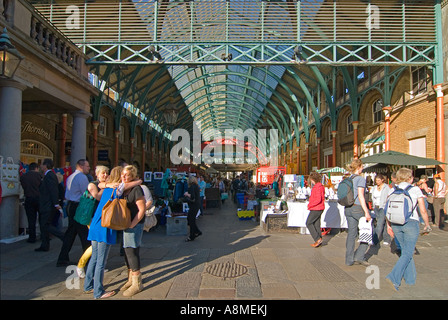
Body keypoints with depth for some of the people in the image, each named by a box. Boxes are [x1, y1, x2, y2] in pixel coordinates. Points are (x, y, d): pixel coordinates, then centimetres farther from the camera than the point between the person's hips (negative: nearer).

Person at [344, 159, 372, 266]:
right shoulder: (360, 179, -10)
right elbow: (360, 196, -17)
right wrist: (366, 212, -17)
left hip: (347, 208, 7)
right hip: (358, 208, -7)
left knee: (351, 234, 11)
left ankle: (349, 259, 13)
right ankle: (359, 256, 6)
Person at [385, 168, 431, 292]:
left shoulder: (393, 191, 6)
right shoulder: (416, 190, -3)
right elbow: (423, 211, 0)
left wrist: (389, 225, 10)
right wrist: (427, 225, 13)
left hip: (396, 224, 4)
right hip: (411, 223, -4)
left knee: (405, 250, 19)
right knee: (408, 253, -1)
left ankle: (410, 278, 27)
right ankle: (394, 277, -13)